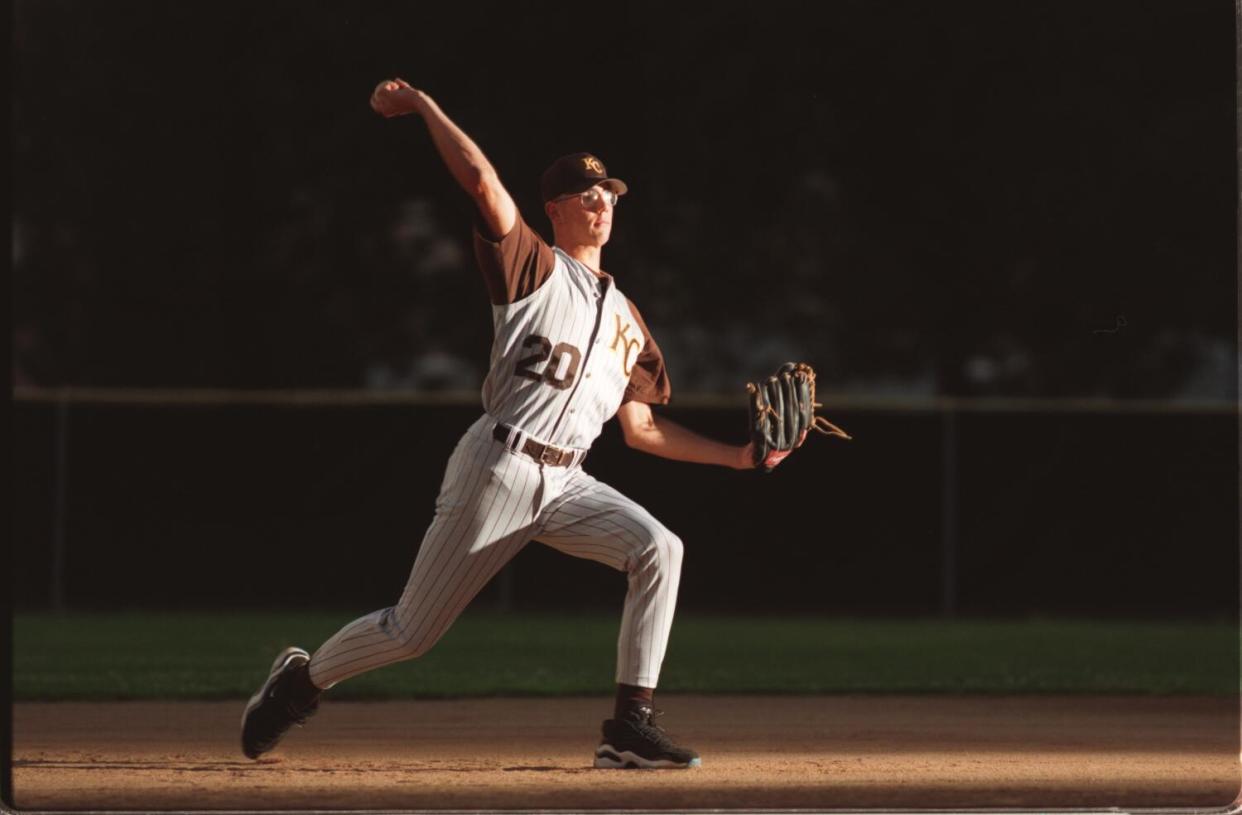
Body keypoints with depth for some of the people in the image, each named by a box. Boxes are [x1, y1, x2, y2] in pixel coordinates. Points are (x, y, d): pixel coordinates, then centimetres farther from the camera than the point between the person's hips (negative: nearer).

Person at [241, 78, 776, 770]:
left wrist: (739, 456, 14)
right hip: (498, 472, -5)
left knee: (659, 549, -19)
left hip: (565, 484, 5)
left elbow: (641, 429, 20)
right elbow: (482, 180, -13)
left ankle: (632, 726, -18)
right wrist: (424, 107, -12)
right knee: (411, 632, -2)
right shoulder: (534, 266, 2)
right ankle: (302, 679, 26)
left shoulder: (626, 319, 20)